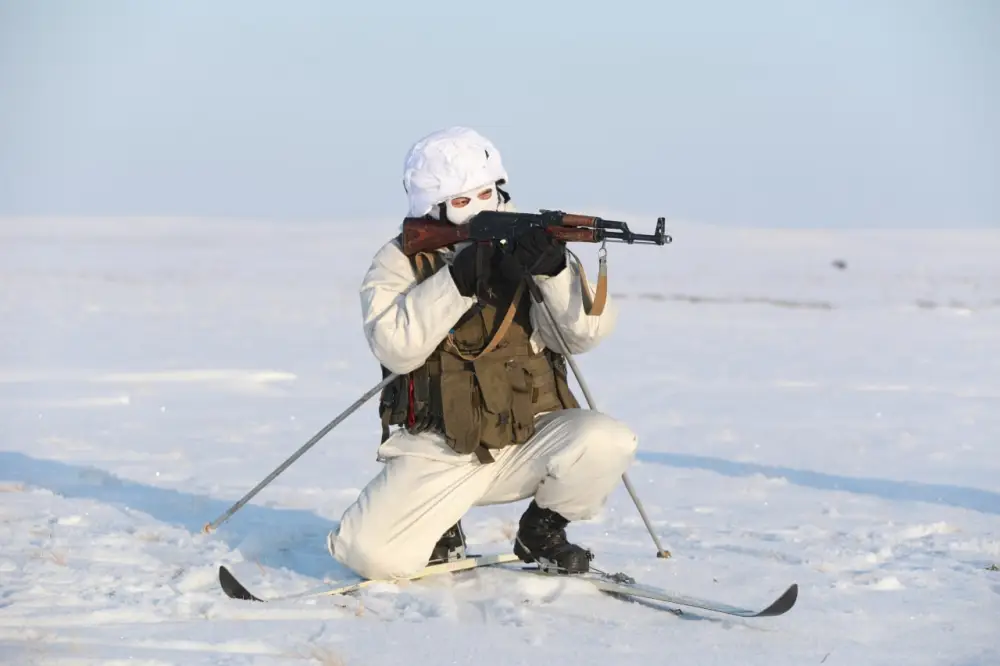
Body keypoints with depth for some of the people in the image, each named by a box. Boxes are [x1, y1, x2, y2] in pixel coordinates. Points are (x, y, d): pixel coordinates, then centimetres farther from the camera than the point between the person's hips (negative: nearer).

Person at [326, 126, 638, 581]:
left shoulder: (524, 249, 2)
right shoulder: (400, 263, -1)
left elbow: (589, 331, -8)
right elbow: (395, 347, -20)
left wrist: (555, 270, -25)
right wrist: (459, 280, -28)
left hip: (528, 440, 2)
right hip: (437, 452, -2)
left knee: (608, 442, -27)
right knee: (373, 555, -23)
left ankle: (541, 530, 2)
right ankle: (441, 530, 13)